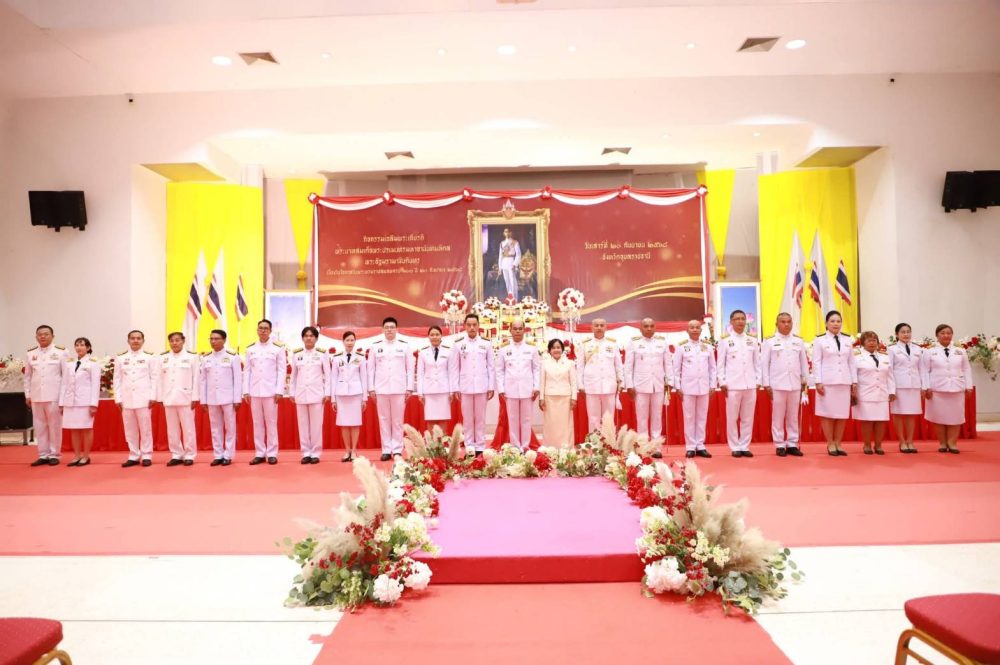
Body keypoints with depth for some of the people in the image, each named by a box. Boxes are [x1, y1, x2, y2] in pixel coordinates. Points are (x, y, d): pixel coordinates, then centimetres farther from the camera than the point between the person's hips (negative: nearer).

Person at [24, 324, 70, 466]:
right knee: (39, 426, 8)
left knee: (54, 426, 2)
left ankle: (54, 454, 10)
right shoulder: (31, 353, 9)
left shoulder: (61, 352, -2)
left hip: (55, 395, -4)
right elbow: (27, 376, 12)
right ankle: (43, 455, 16)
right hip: (36, 396, 4)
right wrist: (27, 395, 9)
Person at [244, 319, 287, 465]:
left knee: (271, 423, 1)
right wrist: (246, 391, 1)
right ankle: (260, 453, 13)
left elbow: (282, 370, -2)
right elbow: (247, 371, 8)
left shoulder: (278, 348, 1)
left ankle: (272, 454, 8)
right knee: (257, 423, 7)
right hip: (254, 392, 3)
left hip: (271, 391, -3)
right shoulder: (250, 349, 10)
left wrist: (279, 391, -9)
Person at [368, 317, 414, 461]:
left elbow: (410, 369, 3)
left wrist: (409, 388, -2)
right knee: (384, 420, 4)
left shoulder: (404, 346, 5)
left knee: (397, 420, 2)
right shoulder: (375, 346, 7)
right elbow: (371, 369, 7)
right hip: (381, 389, 1)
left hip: (399, 389, -1)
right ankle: (386, 450, 10)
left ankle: (397, 450, 9)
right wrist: (371, 389, 1)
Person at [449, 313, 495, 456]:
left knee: (480, 418, 5)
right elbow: (454, 368, 4)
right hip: (465, 387, 0)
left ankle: (480, 447, 12)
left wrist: (491, 387, 0)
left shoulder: (486, 345, 6)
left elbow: (491, 367, 5)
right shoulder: (459, 346, 5)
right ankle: (469, 447, 12)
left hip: (481, 387, 0)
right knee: (467, 418, 5)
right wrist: (455, 388, -2)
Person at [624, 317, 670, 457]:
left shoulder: (662, 342, 7)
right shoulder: (634, 343, 1)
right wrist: (629, 385, -4)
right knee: (642, 417, 3)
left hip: (659, 385, 2)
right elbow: (628, 366, 0)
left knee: (657, 417, 7)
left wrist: (668, 381, 5)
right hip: (640, 385, -2)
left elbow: (667, 363, 9)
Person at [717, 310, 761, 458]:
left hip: (750, 385, 2)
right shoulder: (725, 340, 2)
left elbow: (757, 362, 11)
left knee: (747, 418, 6)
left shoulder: (753, 340, 9)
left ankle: (744, 446, 14)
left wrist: (758, 381, 5)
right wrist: (722, 383, -5)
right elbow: (721, 364, 1)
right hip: (732, 385, -2)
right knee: (732, 418, 2)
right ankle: (735, 447, 11)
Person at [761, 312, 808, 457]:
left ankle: (792, 444, 16)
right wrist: (766, 384, -6)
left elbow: (804, 362, 13)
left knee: (793, 416, 8)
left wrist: (805, 381, 11)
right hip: (777, 385, -3)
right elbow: (764, 364, -2)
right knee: (778, 416, 2)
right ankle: (779, 445, 9)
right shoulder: (769, 341, -1)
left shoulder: (799, 341, 9)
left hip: (795, 384, 3)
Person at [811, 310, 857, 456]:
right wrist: (818, 382, -11)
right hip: (827, 382, -4)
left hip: (844, 382, 4)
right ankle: (830, 444, 8)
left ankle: (838, 444, 14)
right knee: (827, 413, -1)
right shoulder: (820, 340, -1)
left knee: (843, 414, 4)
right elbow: (816, 362, -4)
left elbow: (851, 362, 13)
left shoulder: (847, 340, 12)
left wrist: (854, 382, 8)